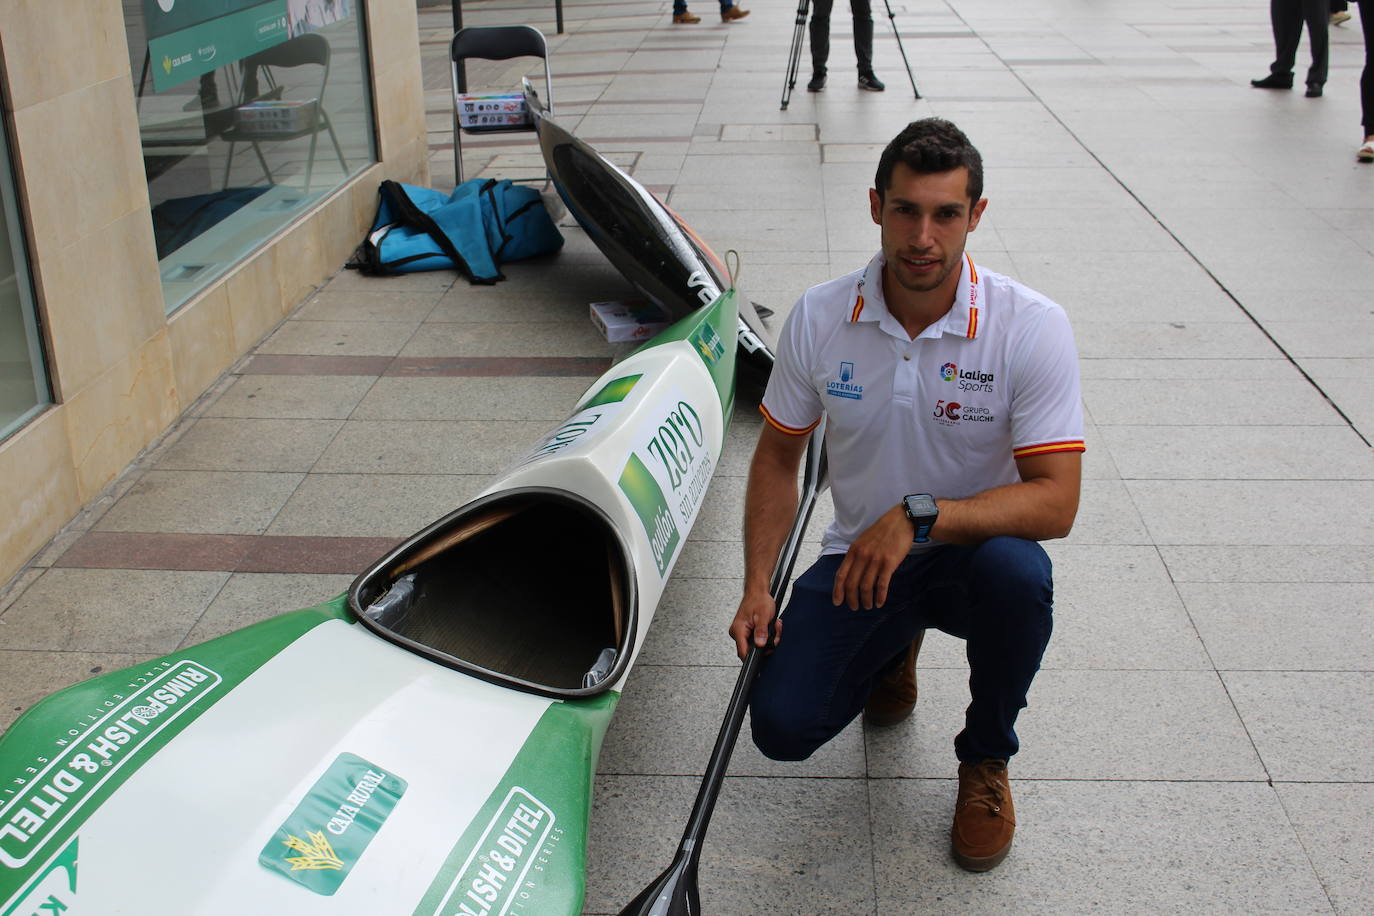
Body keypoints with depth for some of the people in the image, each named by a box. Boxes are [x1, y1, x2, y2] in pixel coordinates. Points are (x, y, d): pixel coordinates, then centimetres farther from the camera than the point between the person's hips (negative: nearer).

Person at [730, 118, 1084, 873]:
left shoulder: (1031, 326, -19)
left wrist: (919, 516, -36)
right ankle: (893, 651, 21)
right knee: (782, 725, -16)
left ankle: (986, 758, -4)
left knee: (1015, 573, -38)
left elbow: (1054, 500, -23)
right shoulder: (819, 317, -10)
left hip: (976, 551, -2)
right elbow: (779, 455, 3)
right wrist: (757, 585, -7)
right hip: (858, 557, 2)